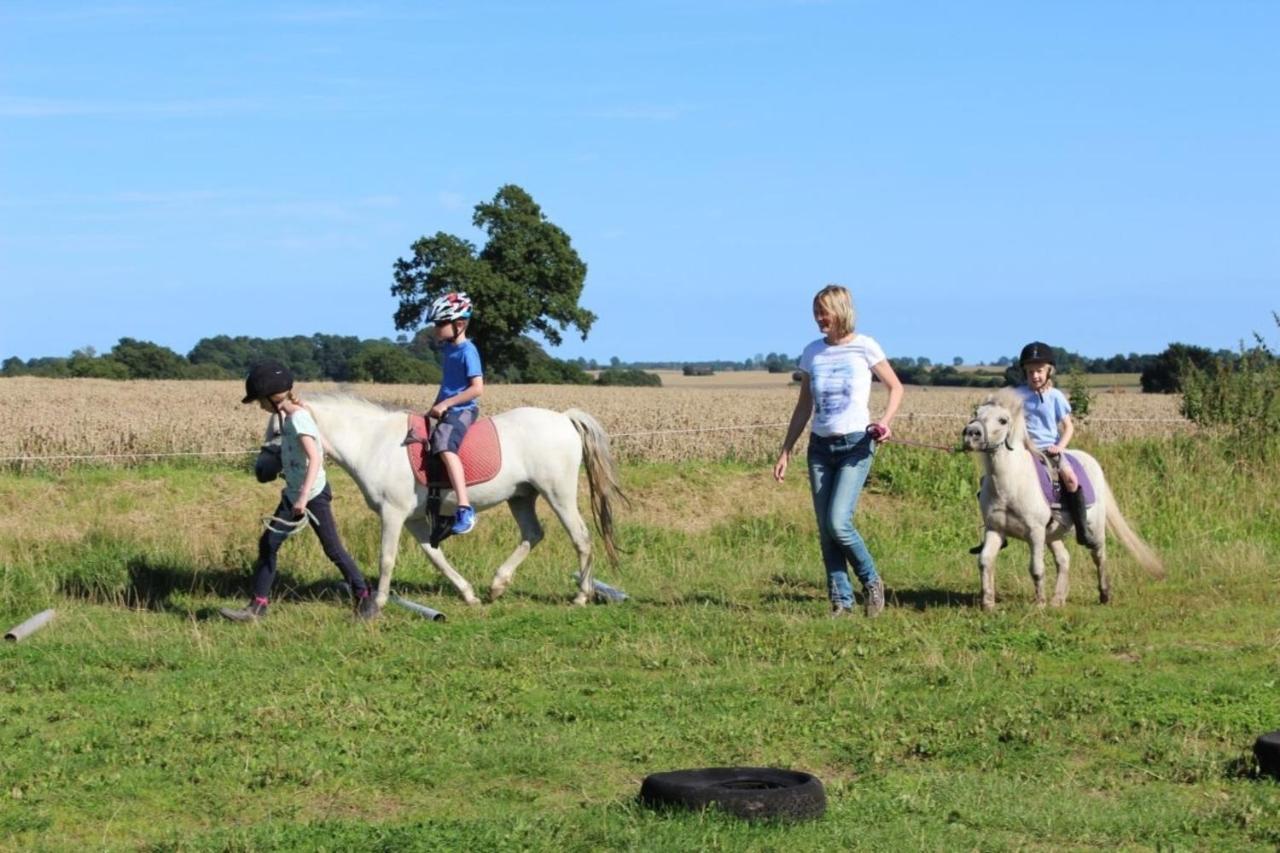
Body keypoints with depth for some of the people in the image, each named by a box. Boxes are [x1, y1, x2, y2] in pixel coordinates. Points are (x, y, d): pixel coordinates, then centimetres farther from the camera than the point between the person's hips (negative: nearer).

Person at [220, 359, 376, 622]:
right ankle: (258, 605, 9)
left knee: (333, 549, -3)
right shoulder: (288, 416, 7)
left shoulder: (298, 419, -19)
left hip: (314, 495, -9)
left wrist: (304, 498, -35)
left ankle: (363, 598, 9)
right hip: (292, 495, 10)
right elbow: (325, 445, 17)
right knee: (268, 543, 6)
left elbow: (315, 459, -29)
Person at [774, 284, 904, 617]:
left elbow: (896, 387, 6)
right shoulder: (812, 352, 9)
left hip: (856, 444, -5)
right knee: (825, 531, 0)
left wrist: (885, 421, -11)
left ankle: (872, 582, 5)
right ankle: (841, 602, 7)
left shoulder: (864, 347, -3)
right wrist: (785, 452, 12)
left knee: (838, 522, -17)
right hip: (821, 446, 5)